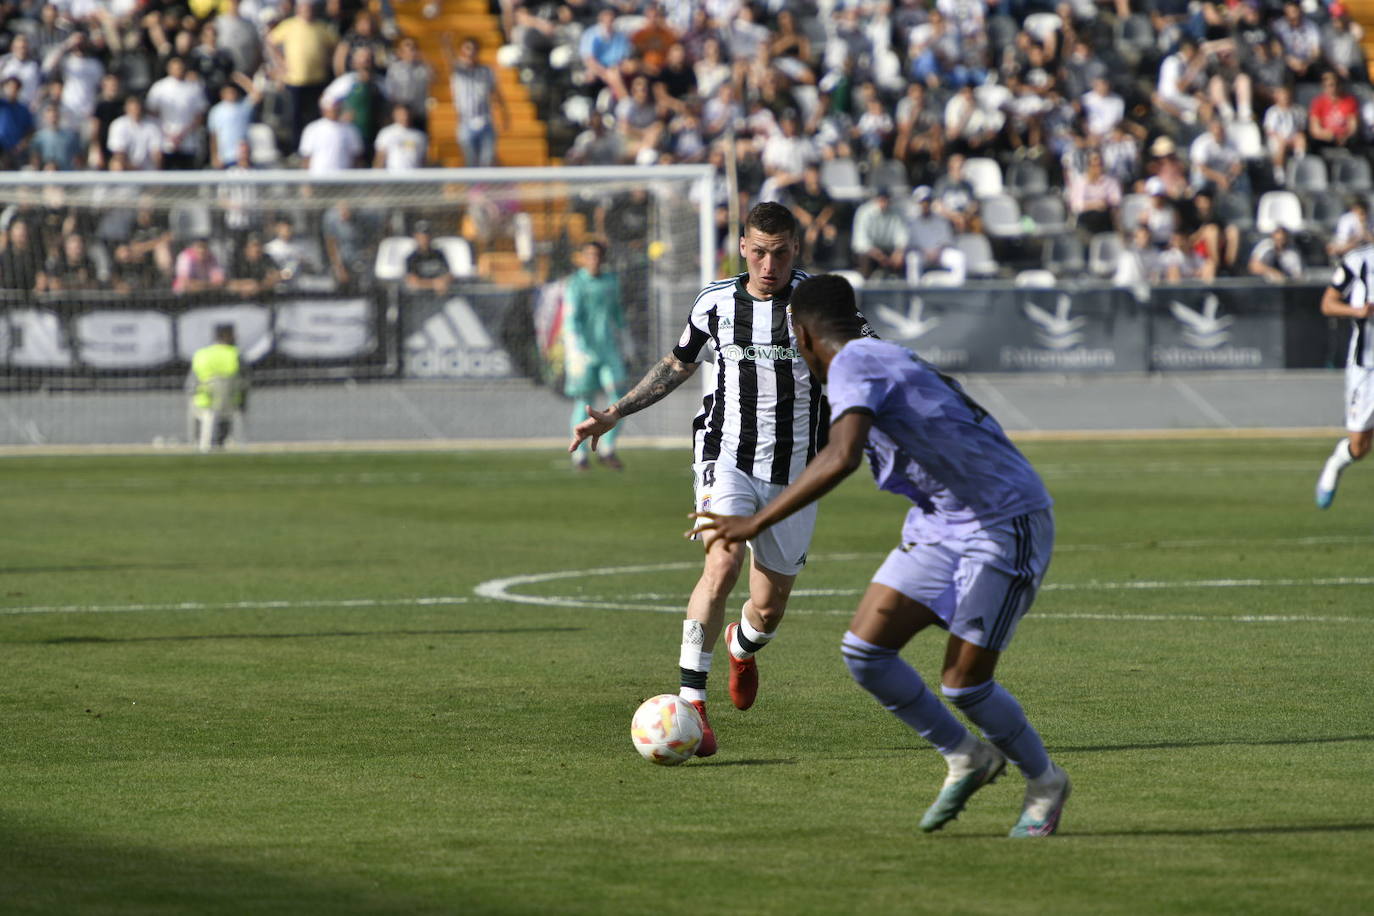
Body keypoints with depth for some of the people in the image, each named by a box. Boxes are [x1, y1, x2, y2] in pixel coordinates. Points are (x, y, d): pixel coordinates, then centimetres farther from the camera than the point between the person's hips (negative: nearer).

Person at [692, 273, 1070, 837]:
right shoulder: (888, 359, 11)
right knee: (864, 650, -2)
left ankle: (1044, 783, 19)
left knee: (963, 682, -7)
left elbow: (842, 457, -36)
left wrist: (757, 523, -35)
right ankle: (966, 759, 16)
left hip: (1005, 524, -9)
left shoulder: (853, 365, -18)